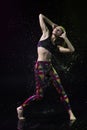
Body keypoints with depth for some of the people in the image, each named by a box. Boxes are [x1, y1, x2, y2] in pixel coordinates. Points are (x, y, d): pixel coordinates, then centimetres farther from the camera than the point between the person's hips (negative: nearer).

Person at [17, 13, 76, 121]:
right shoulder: (46, 33, 7)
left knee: (61, 90, -2)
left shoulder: (56, 47, 16)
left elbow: (71, 50, 4)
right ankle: (21, 108, 13)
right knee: (39, 95, -6)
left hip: (50, 67, 6)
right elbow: (41, 16, 12)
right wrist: (52, 24, 23)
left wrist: (64, 37, 9)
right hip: (40, 66, -6)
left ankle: (70, 113, 0)